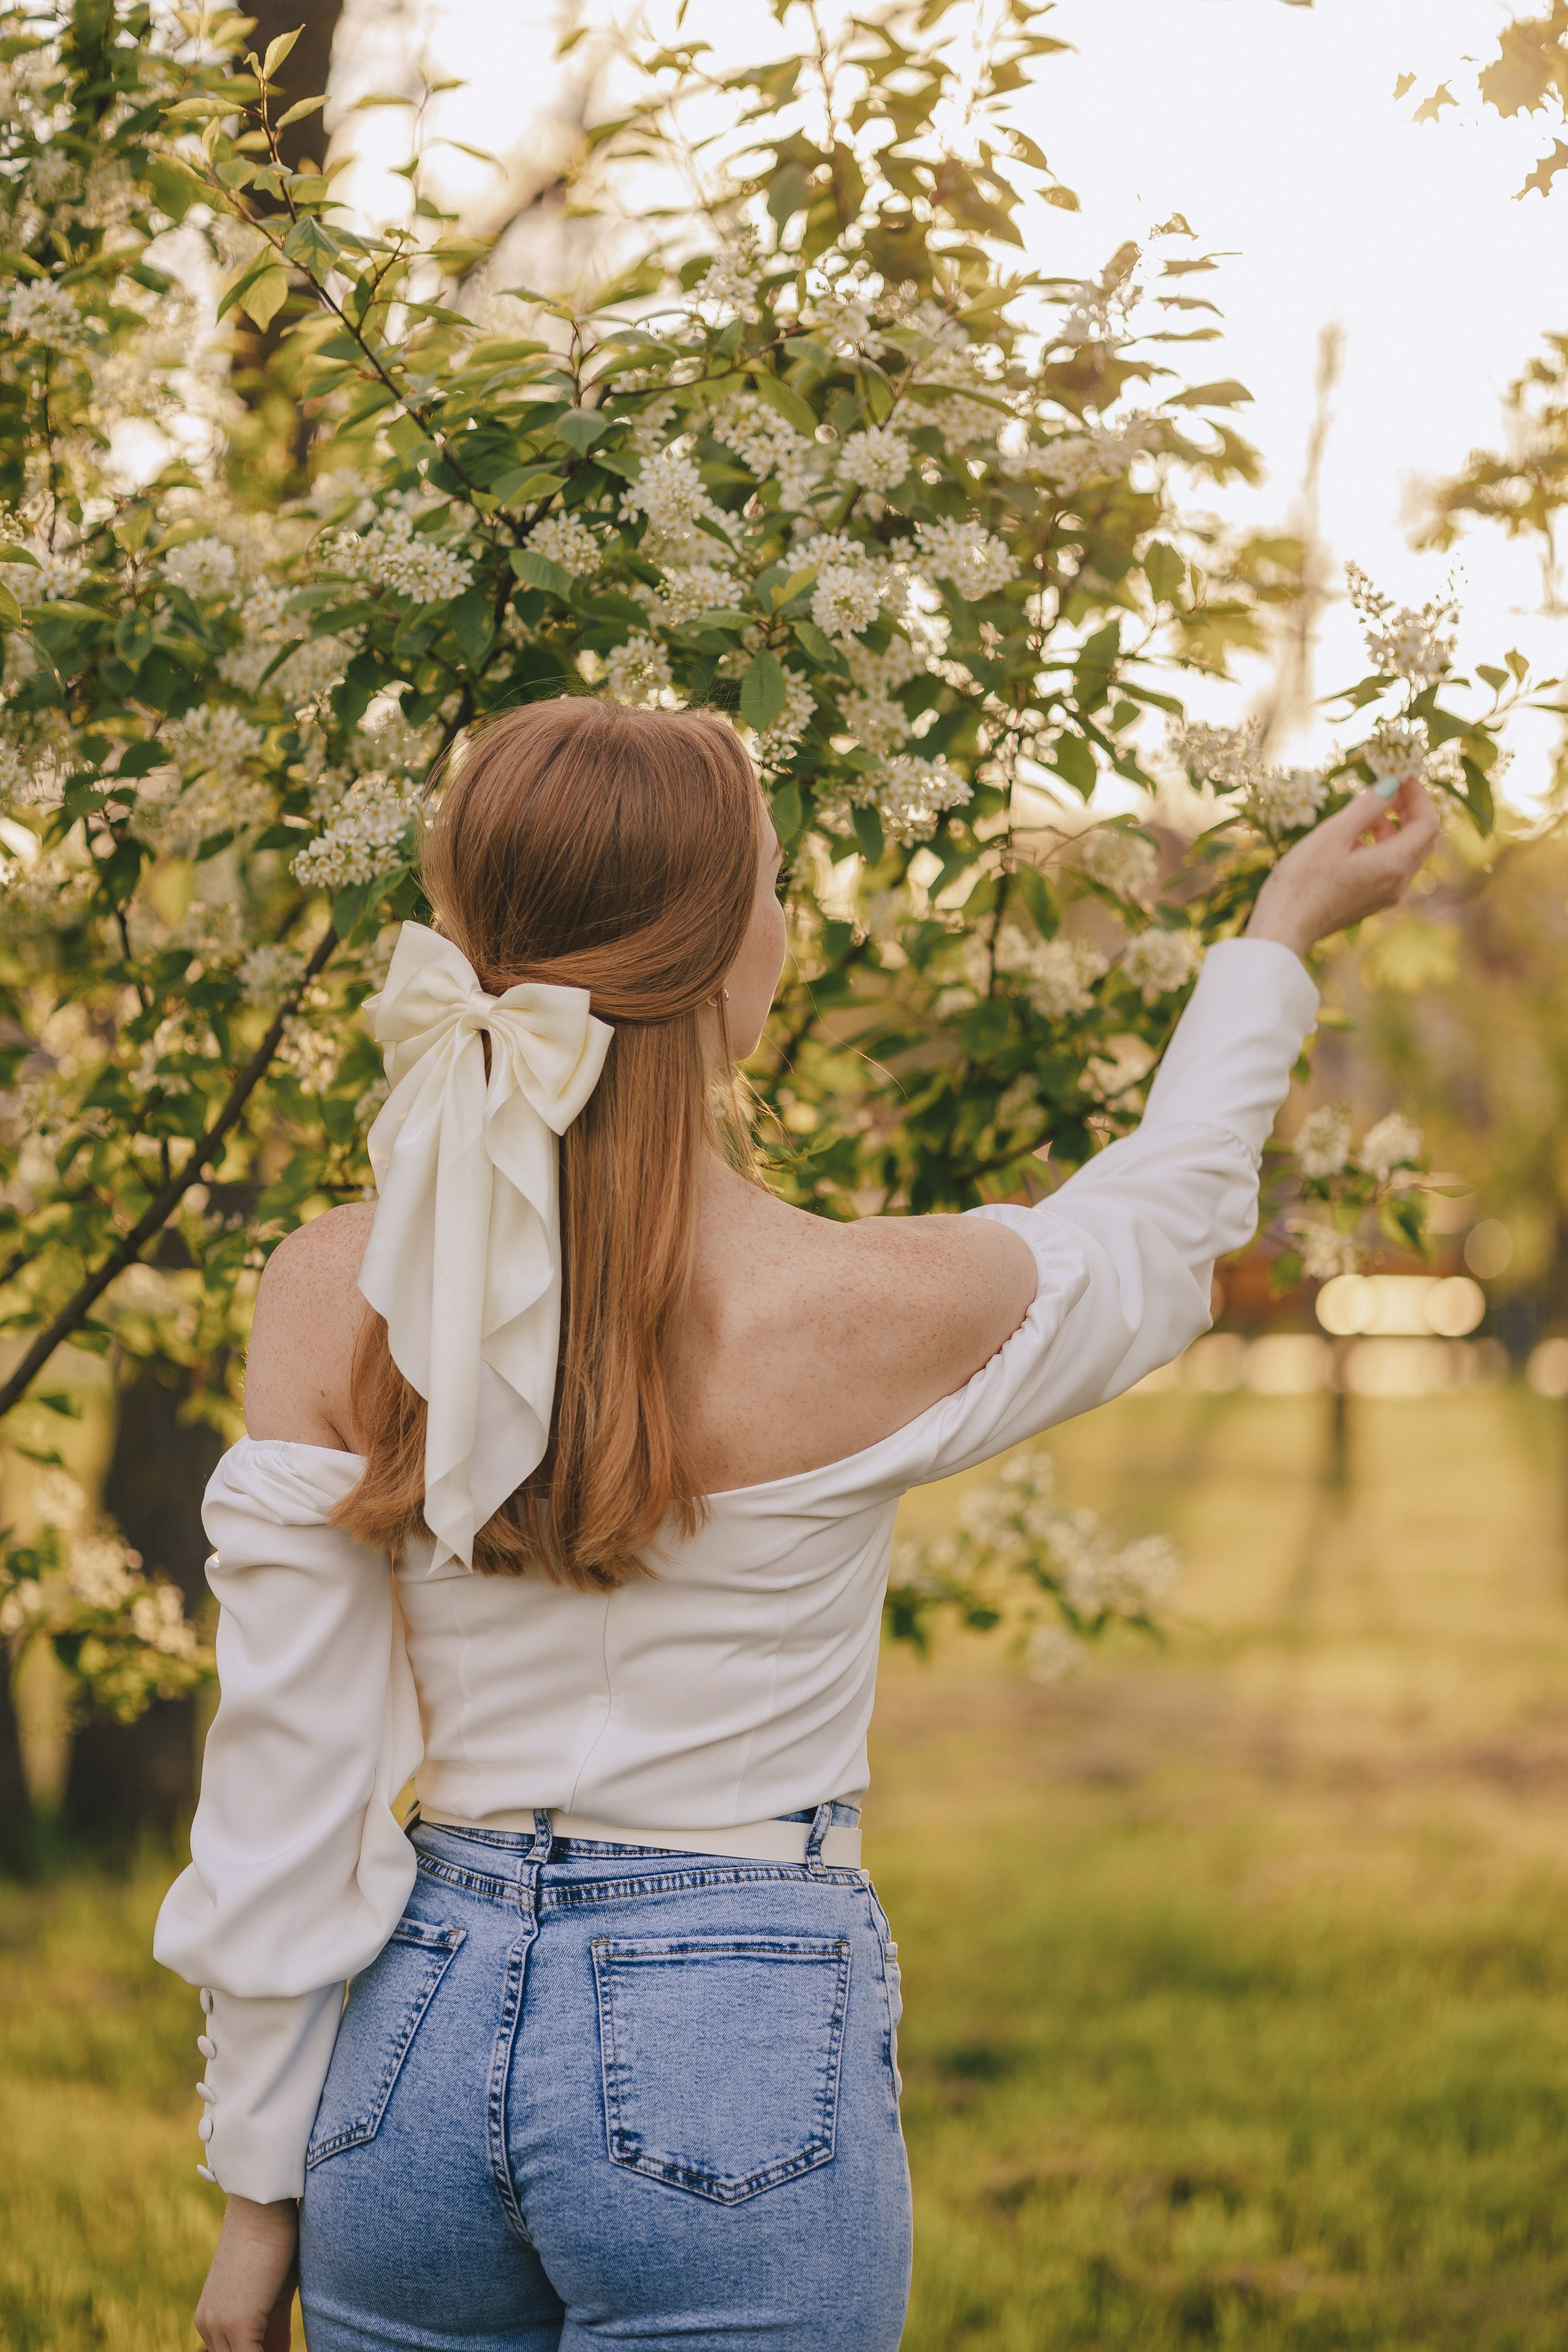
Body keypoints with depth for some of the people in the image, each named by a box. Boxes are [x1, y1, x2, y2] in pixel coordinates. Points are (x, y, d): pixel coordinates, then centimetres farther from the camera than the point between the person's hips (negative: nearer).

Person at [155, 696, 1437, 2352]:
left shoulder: (335, 1301, -7)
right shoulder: (865, 1312, -14)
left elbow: (283, 1792, -3)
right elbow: (1156, 1223, 9)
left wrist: (261, 2181, 7)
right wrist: (1282, 935, 25)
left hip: (422, 2030, 4)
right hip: (734, 2060, -3)